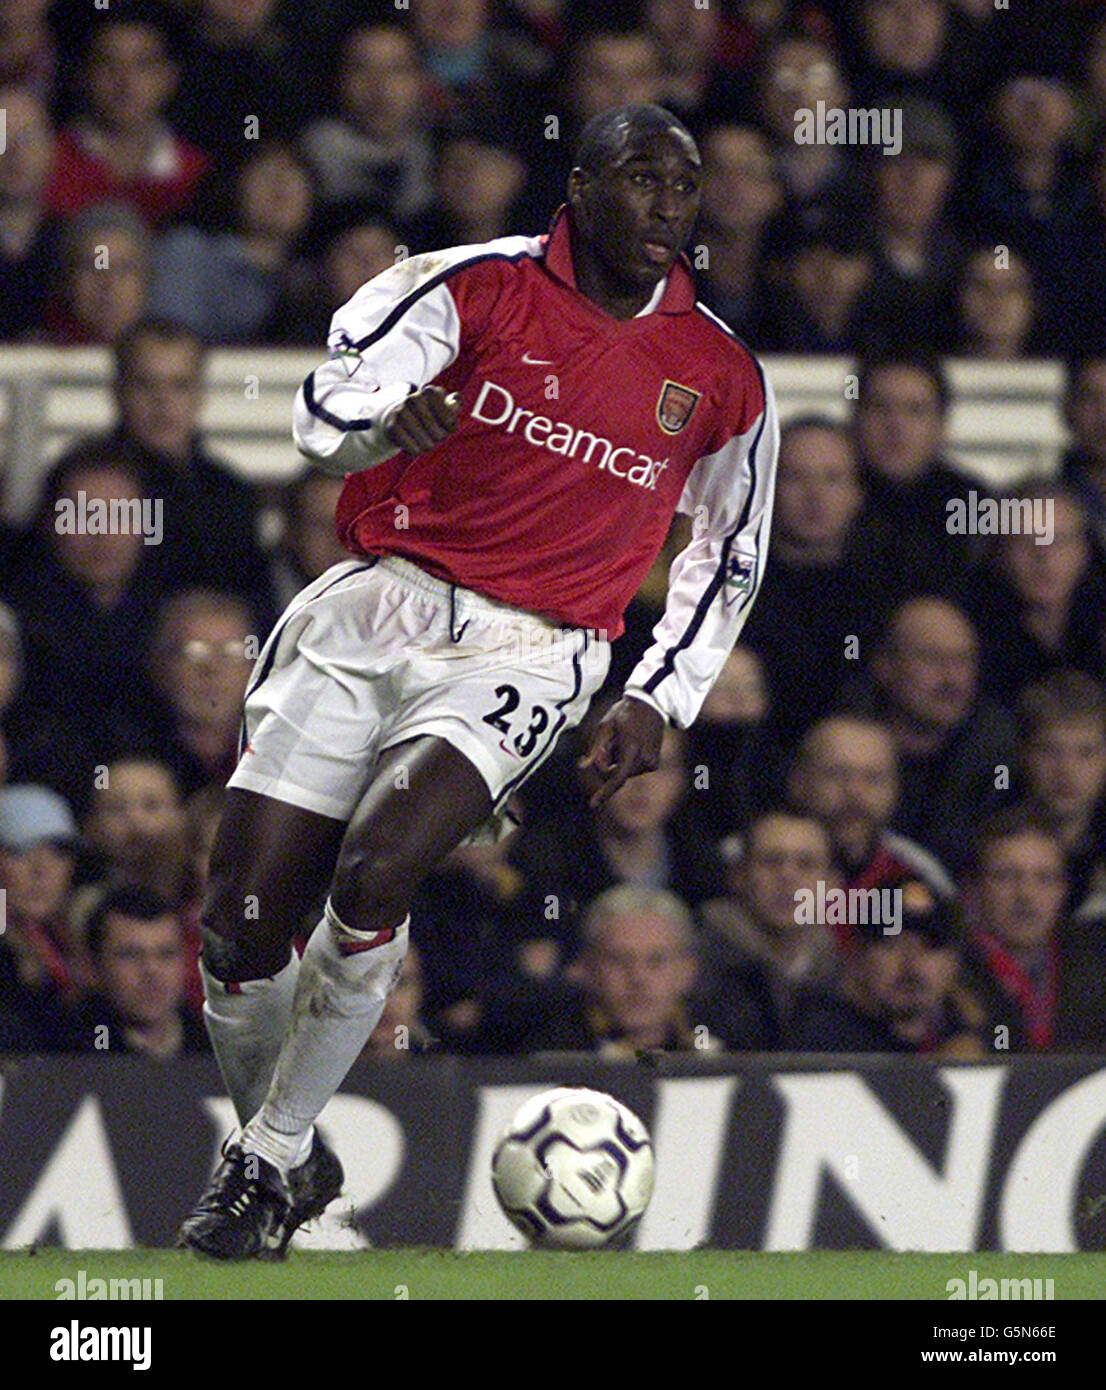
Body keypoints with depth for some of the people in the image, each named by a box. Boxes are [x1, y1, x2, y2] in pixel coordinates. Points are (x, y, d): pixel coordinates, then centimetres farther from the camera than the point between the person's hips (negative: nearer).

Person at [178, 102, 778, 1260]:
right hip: (379, 606, 1)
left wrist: (657, 700, 9)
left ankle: (274, 1161, -10)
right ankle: (279, 1148, 20)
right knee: (238, 922, -6)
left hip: (522, 655, -1)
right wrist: (384, 419, -37)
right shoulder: (483, 287, -2)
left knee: (375, 869, -27)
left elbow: (730, 555, 19)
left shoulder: (720, 380, 5)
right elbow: (328, 402, -13)